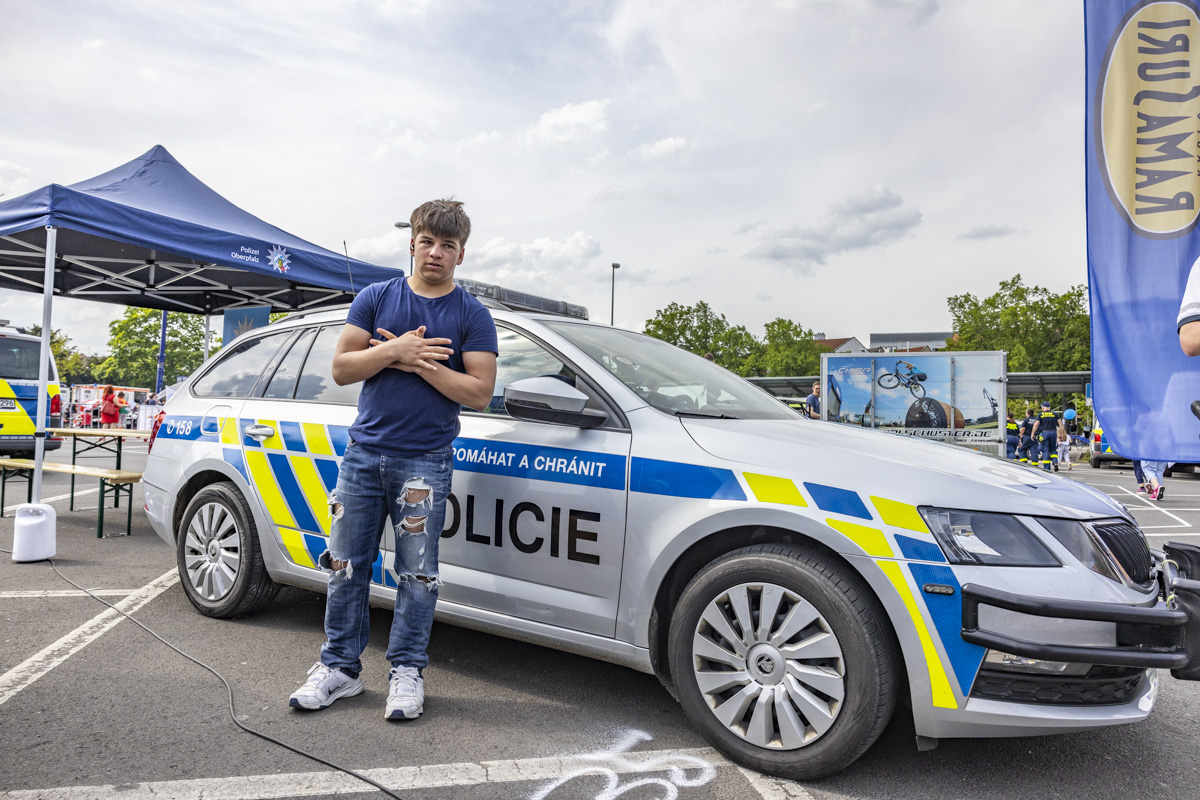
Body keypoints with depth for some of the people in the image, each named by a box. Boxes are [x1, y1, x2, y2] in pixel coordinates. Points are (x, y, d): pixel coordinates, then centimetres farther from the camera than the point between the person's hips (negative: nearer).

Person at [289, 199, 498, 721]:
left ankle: (406, 671, 18)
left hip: (425, 461, -2)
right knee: (347, 566, 8)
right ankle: (339, 667, 22)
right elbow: (341, 369, 4)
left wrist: (420, 364, -12)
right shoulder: (376, 298, 9)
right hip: (363, 452, 3)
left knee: (417, 572, 3)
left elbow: (479, 393, -6)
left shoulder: (472, 315, 2)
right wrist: (396, 350, -10)